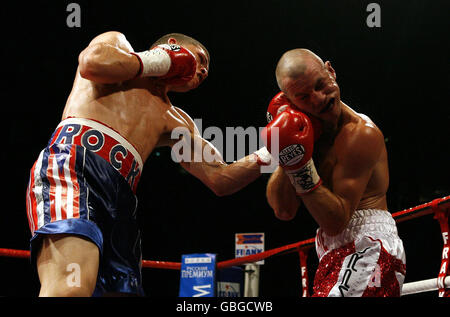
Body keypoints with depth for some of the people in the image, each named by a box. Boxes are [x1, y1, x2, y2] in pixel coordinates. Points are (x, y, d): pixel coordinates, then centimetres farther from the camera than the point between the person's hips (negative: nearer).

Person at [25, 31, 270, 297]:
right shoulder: (117, 43, 23)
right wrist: (157, 62, 10)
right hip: (74, 164, -7)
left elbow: (220, 179, 31)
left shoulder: (175, 122, 37)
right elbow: (92, 62, -3)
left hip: (120, 203, 7)